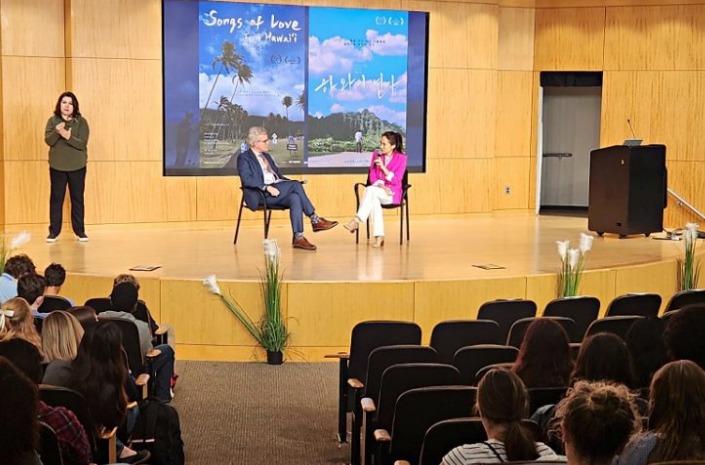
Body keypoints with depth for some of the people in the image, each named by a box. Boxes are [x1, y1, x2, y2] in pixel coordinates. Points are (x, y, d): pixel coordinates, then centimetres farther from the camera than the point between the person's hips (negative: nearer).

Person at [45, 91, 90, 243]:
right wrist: (57, 131, -31)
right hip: (57, 166, 1)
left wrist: (68, 136, -28)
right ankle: (54, 231, 10)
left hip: (77, 167, -1)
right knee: (56, 198, 4)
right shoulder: (53, 121, 0)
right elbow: (48, 141, -11)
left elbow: (82, 144, -13)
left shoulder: (81, 122, -4)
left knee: (77, 198, 6)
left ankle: (80, 231, 13)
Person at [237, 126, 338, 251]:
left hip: (277, 190, 7)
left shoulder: (266, 156, 26)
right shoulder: (244, 158, 1)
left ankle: (298, 237, -32)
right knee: (295, 185, -24)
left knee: (295, 198, -27)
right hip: (259, 195, -7)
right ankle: (315, 220, -20)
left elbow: (278, 175, 26)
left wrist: (293, 184, 6)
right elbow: (247, 179, -14)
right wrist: (267, 187, -26)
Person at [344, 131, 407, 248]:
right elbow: (372, 177, 5)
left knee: (371, 190, -34)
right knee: (374, 200, -35)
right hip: (377, 191, 3)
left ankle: (357, 221, -39)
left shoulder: (401, 158, -3)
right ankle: (379, 236, -40)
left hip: (392, 193, -3)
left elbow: (395, 180, -9)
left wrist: (383, 167, -18)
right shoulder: (376, 154, 7)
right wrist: (381, 186, -15)